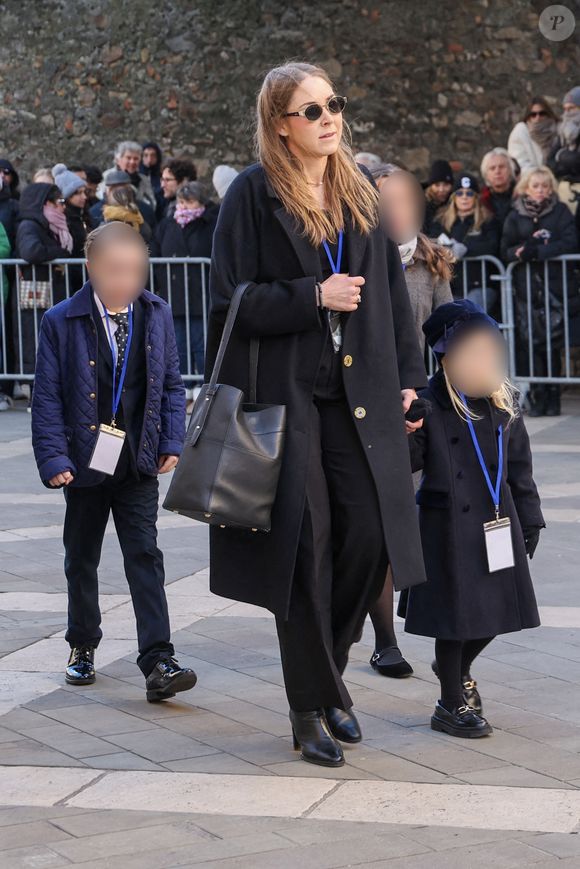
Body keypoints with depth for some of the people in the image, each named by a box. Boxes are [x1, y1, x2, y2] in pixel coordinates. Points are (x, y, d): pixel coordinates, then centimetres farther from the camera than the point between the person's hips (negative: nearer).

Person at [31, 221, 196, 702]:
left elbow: (172, 384, 9)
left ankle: (158, 662, -9)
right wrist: (54, 458, -14)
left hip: (139, 463, 1)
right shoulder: (61, 322, -7)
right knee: (82, 559, 13)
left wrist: (171, 442, -1)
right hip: (86, 460, -1)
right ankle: (83, 647, 31)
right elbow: (48, 396, -7)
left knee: (145, 556, -6)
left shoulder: (156, 314, 2)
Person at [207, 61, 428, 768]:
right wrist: (314, 295, -16)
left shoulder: (359, 192, 11)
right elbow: (230, 298, -8)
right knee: (306, 545, -3)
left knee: (369, 536, -2)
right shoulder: (253, 193, -5)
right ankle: (313, 706, 10)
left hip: (358, 394, 5)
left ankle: (324, 667, 22)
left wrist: (407, 376, 8)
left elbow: (391, 290, 15)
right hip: (284, 392, -5)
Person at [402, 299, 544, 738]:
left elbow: (520, 467, 11)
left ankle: (457, 668, 41)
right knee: (457, 612, 0)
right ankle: (452, 704, 16)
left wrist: (529, 519, 11)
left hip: (498, 524, 6)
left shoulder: (503, 402, 5)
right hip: (449, 526, -5)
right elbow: (410, 463, -11)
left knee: (497, 609, 12)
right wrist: (405, 433, -31)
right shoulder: (430, 404, -12)